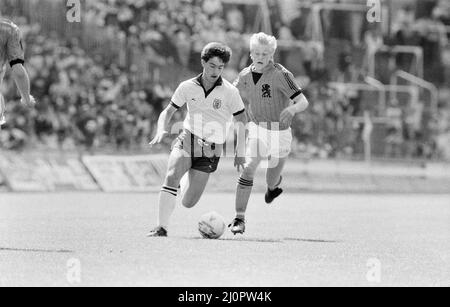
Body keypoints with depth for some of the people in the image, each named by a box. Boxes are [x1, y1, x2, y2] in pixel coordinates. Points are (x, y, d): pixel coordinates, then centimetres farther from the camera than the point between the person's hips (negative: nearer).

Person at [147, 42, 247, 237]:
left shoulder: (229, 92, -6)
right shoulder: (187, 87, 0)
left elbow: (242, 121, 1)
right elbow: (168, 112, 10)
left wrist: (240, 152, -3)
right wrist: (161, 131, -10)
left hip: (211, 150, -1)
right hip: (187, 140, 1)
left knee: (188, 203, 0)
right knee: (172, 176, -29)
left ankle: (186, 182, 37)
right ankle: (161, 228, -26)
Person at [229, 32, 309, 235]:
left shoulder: (281, 75, -17)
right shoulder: (245, 75, -2)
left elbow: (303, 102, -21)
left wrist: (292, 109, -42)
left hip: (279, 133, -3)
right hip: (257, 129, 3)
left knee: (271, 182, 7)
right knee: (248, 169, -19)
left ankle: (275, 183, 48)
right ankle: (239, 219, -15)